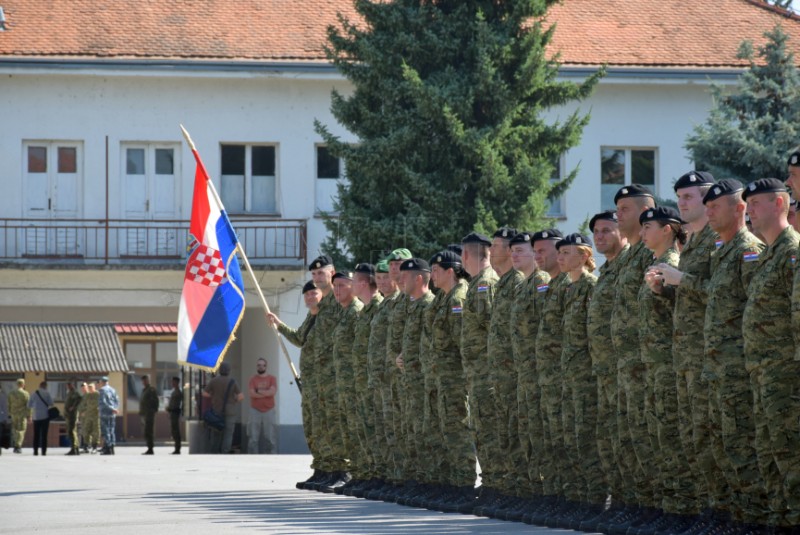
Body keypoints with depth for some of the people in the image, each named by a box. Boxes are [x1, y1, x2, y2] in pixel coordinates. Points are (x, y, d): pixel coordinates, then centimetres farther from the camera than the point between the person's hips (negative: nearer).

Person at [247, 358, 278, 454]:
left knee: (270, 436, -2)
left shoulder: (272, 379, 4)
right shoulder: (253, 379, 4)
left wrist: (259, 391, -9)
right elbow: (251, 393, -11)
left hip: (269, 411, 0)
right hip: (255, 411, 0)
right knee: (253, 437, -2)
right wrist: (266, 393, -9)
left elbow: (273, 391, -12)